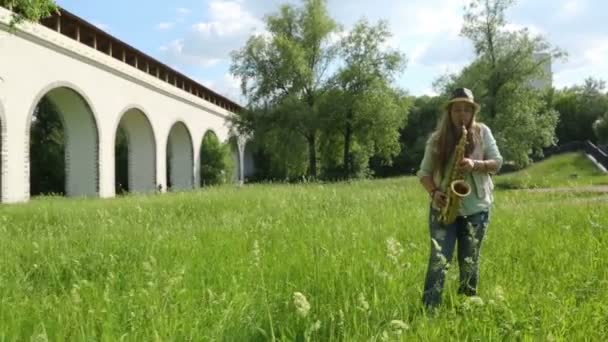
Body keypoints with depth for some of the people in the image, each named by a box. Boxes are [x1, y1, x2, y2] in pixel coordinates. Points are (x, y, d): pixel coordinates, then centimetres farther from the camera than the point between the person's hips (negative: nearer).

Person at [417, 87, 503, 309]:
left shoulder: (482, 132, 4)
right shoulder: (437, 138, 2)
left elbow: (497, 163, 1)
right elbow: (424, 172, 5)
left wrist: (475, 165, -19)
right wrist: (434, 192, -14)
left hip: (476, 207, 1)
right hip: (443, 207, -1)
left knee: (469, 262, 8)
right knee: (438, 260, -10)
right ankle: (428, 310, -7)